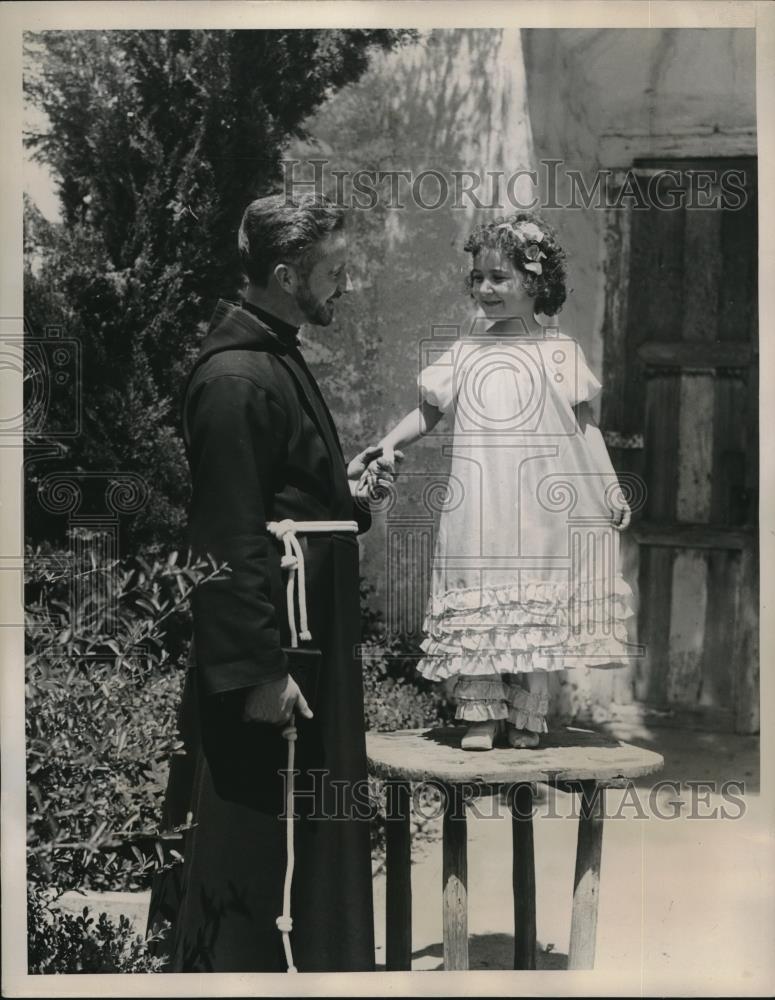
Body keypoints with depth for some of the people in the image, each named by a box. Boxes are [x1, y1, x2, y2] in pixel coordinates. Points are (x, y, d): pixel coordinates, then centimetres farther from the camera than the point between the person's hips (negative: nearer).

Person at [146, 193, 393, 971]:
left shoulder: (275, 359, 14)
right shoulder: (236, 377, -18)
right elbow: (230, 539, -22)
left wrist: (343, 485, 10)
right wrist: (259, 668, -23)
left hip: (307, 639, 11)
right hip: (262, 649, -11)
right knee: (238, 840, -1)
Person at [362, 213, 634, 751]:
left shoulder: (557, 349, 3)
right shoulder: (468, 350, 10)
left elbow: (584, 423, 5)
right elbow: (429, 410, 12)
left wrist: (611, 487, 1)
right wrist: (388, 445, -4)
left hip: (539, 503, -2)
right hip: (477, 503, 2)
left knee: (535, 604, 1)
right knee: (477, 603, -1)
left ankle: (526, 715, 10)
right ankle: (481, 713, 4)